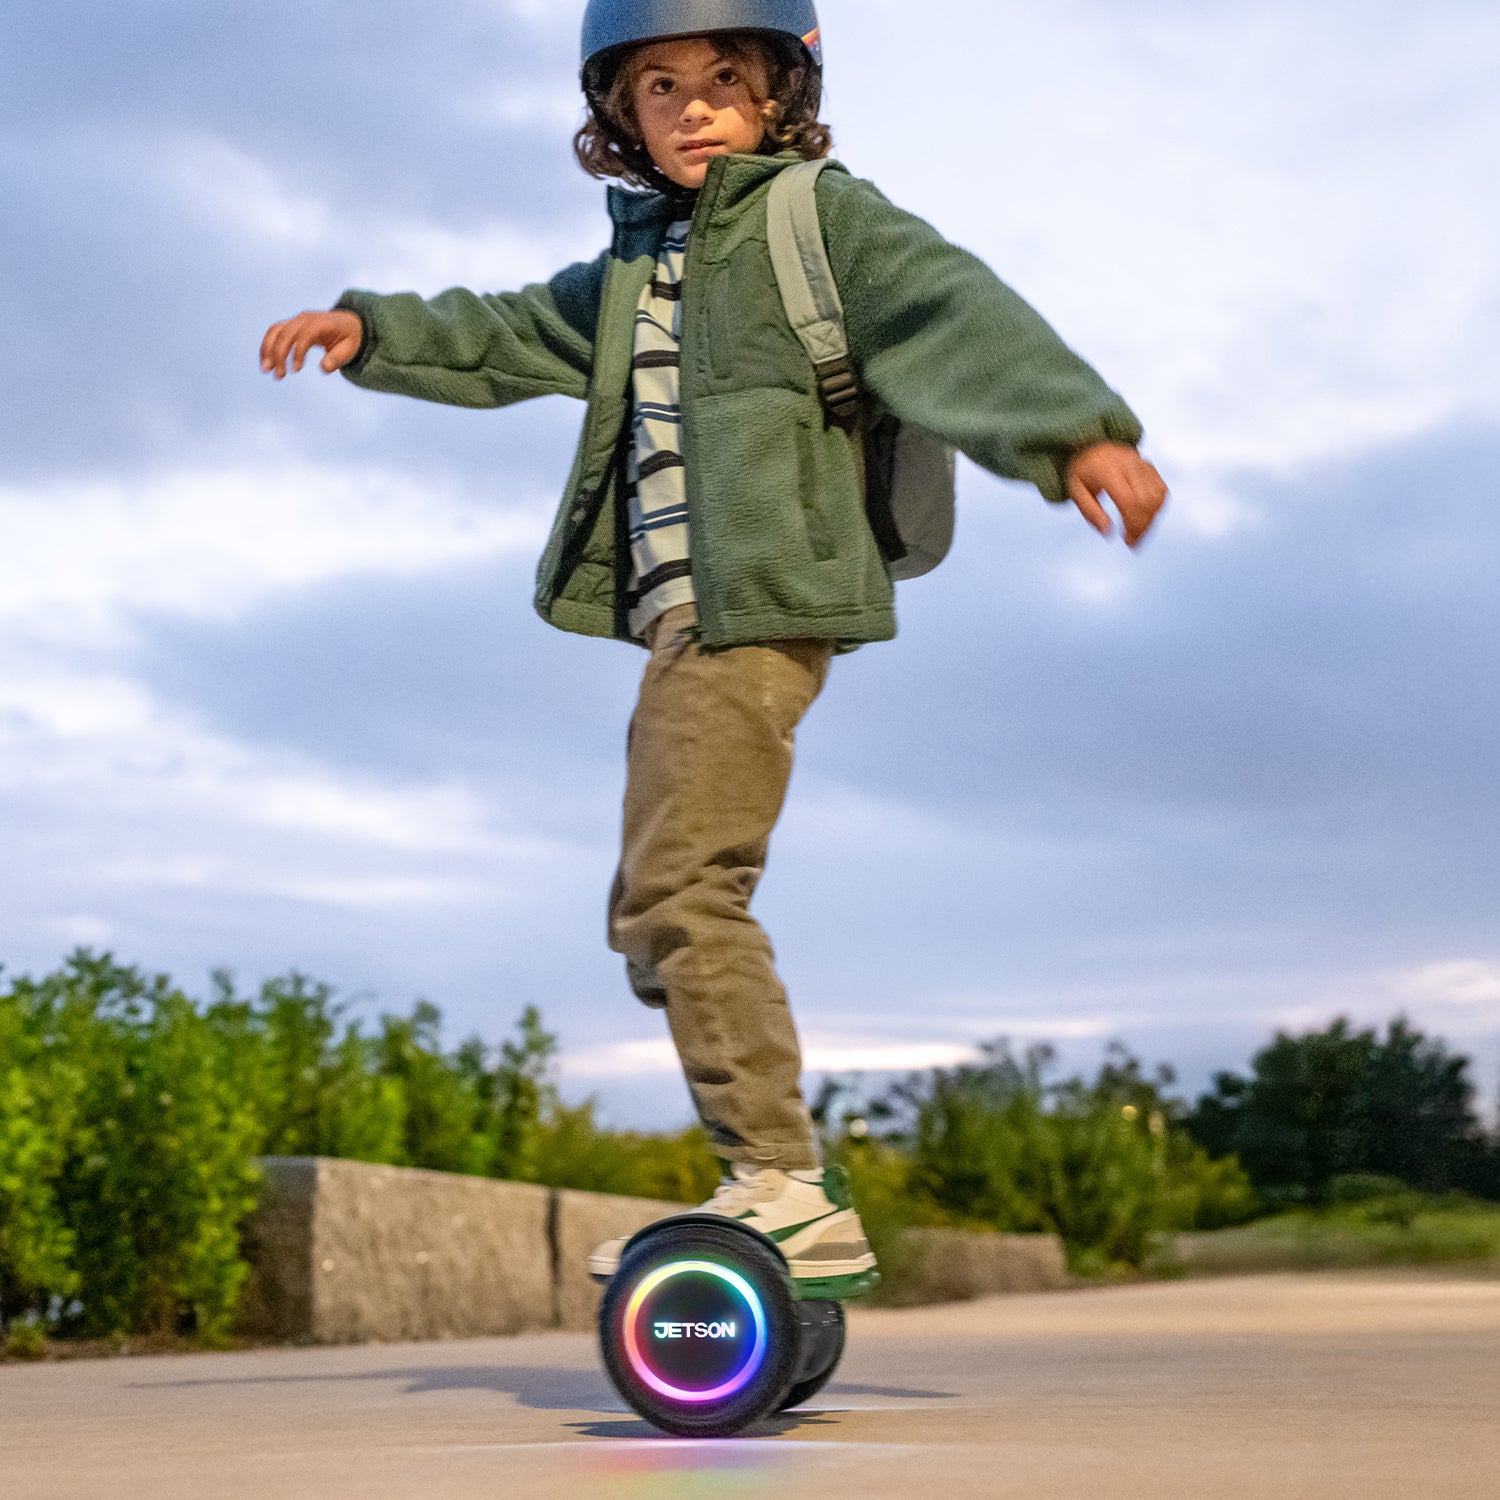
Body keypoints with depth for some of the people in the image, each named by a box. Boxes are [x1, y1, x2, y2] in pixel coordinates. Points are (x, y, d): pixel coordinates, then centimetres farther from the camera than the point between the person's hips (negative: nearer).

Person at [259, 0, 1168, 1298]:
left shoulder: (820, 212, 1)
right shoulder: (638, 262, 24)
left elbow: (957, 312, -13)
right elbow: (512, 338, 33)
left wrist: (1077, 425, -28)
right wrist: (373, 331, 22)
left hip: (761, 600, -9)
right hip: (684, 612, 9)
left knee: (681, 890, -17)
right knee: (653, 919, 8)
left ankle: (789, 1191, -12)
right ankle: (782, 1189, 13)